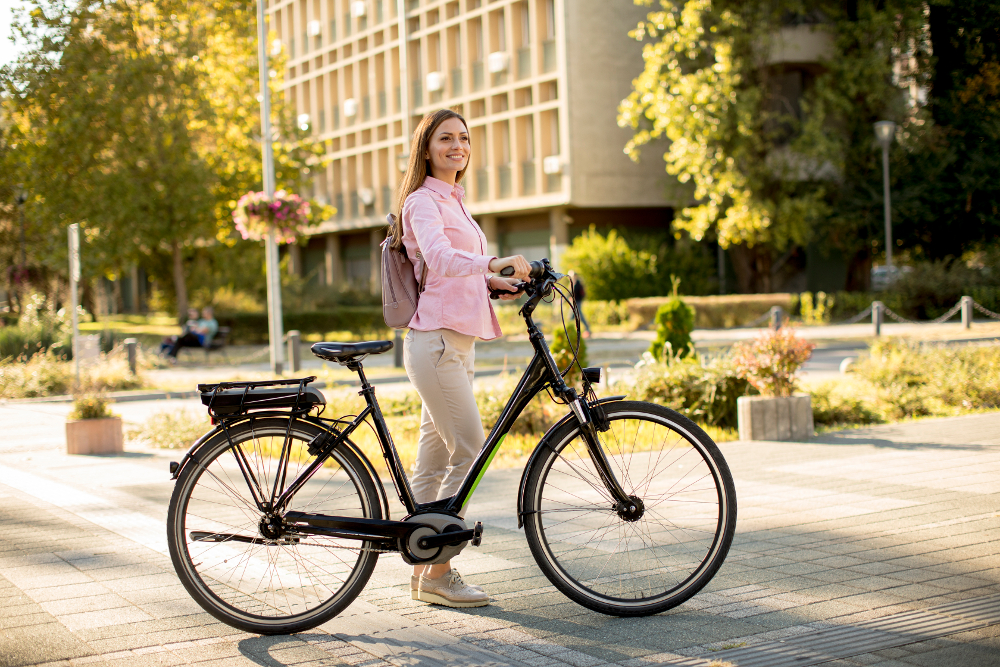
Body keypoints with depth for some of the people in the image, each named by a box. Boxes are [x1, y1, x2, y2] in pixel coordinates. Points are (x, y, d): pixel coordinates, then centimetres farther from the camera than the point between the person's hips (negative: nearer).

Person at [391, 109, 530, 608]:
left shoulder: (452, 201, 21)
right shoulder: (424, 201, -8)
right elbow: (439, 258, -27)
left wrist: (494, 282, 10)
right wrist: (495, 261, -42)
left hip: (456, 342, 9)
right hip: (435, 340, -9)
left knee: (434, 458, 10)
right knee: (469, 451, -11)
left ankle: (424, 569, 14)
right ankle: (437, 571, -4)